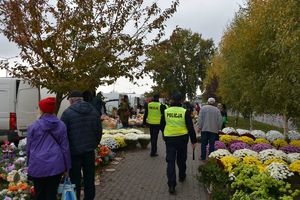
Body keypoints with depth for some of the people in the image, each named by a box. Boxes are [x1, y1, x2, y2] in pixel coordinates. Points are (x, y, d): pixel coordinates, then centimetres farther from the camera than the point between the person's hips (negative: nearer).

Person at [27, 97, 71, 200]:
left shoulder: (33, 126, -3)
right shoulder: (61, 125, 1)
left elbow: (28, 148, 5)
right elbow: (65, 147, 4)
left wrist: (29, 165, 20)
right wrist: (67, 167, 12)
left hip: (38, 166, -1)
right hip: (56, 166, 1)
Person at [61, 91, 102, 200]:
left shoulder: (67, 113, -11)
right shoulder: (94, 111, 4)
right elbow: (99, 130, 9)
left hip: (74, 151, -4)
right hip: (89, 150, 4)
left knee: (75, 178, 7)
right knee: (89, 177, 15)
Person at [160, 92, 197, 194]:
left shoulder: (166, 112, -2)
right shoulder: (185, 112, -9)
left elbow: (162, 126, 8)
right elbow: (190, 127, -8)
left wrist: (165, 136, 26)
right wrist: (194, 141, 0)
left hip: (169, 139, 0)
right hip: (182, 138, 0)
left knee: (171, 161, 2)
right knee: (181, 159, 20)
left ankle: (171, 185, -5)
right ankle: (182, 176, 41)